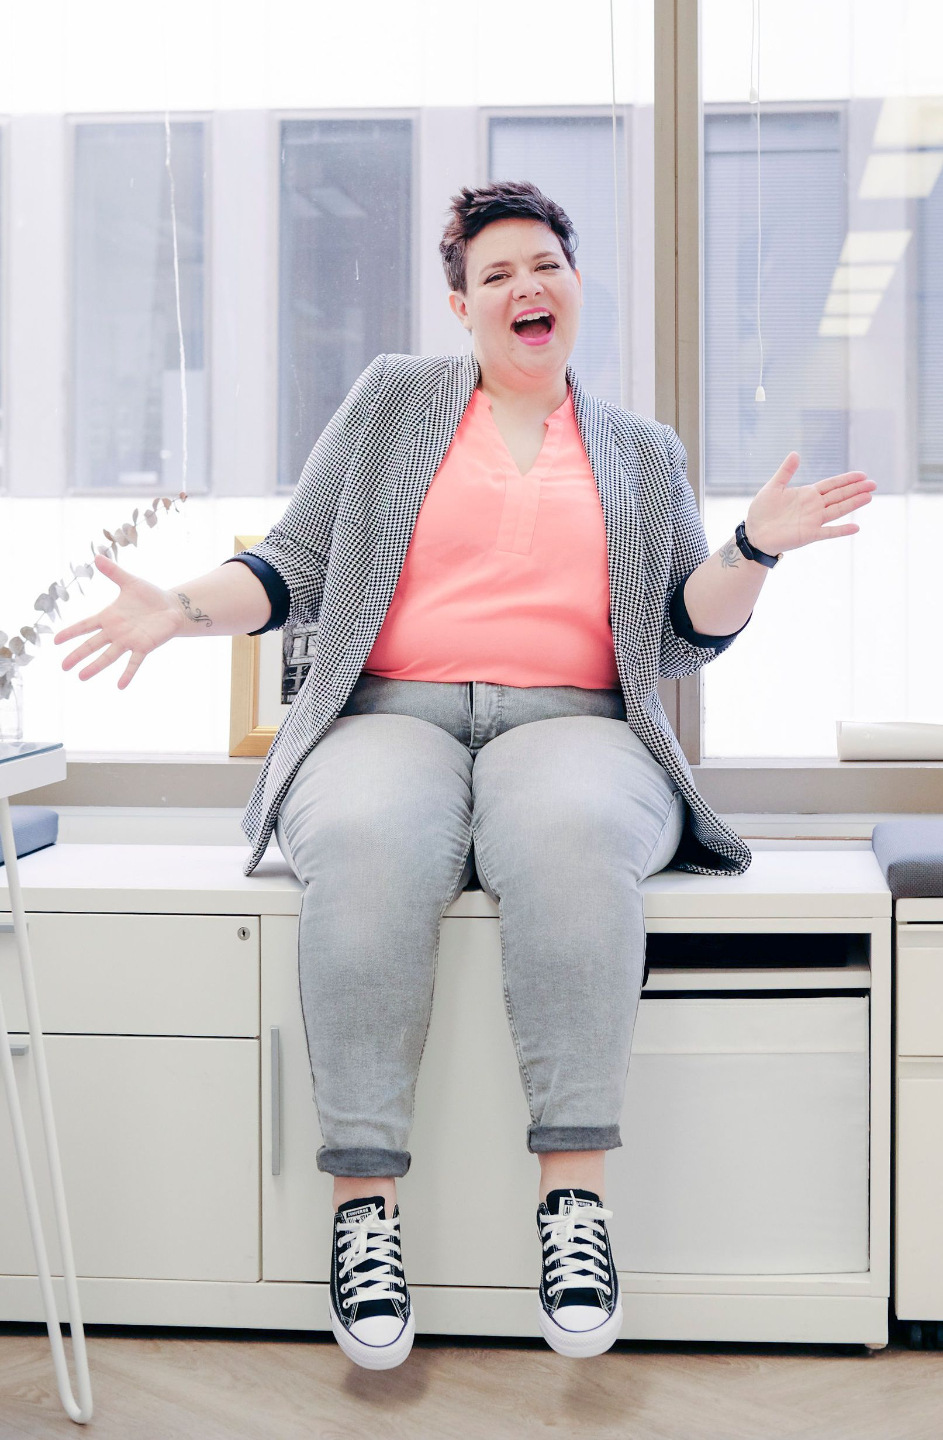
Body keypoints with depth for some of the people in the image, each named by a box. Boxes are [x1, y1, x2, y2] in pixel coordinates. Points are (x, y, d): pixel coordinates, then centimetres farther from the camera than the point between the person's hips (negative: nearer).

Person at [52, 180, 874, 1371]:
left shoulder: (644, 455, 22)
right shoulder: (392, 400, 18)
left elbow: (691, 633, 17)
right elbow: (295, 570, 15)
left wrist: (755, 549, 0)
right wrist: (185, 609, -2)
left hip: (573, 726, 1)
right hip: (391, 718, 0)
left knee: (569, 836, -38)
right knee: (368, 849, -38)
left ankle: (573, 1185, -32)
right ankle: (365, 1198, -30)